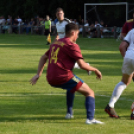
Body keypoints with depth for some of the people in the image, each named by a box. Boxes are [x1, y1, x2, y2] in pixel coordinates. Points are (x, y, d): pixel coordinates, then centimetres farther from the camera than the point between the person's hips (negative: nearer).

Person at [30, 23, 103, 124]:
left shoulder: (56, 43, 21)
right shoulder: (72, 45, -4)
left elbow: (44, 58, 26)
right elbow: (82, 65, -9)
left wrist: (39, 74, 24)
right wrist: (95, 70, 5)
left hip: (51, 79, 8)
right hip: (64, 77, -8)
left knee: (71, 86, 38)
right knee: (90, 93, -1)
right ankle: (90, 119, -20)